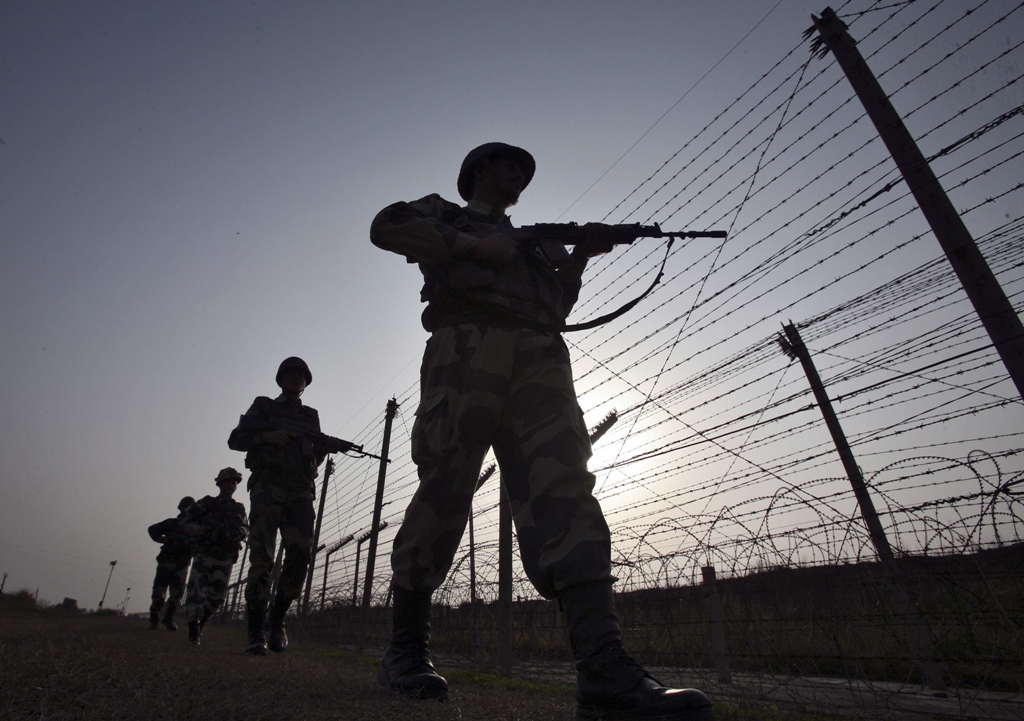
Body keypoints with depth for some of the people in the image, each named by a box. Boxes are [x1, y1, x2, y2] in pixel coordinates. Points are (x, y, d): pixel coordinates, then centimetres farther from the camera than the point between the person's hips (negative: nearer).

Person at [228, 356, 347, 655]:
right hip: (268, 487, -3)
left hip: (300, 491, 3)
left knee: (300, 556, -10)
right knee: (262, 558, -11)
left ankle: (277, 620, 7)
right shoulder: (263, 407, 15)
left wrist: (326, 446, -4)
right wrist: (267, 436, -12)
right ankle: (256, 633, -4)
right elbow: (236, 439, 6)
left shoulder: (311, 416, 23)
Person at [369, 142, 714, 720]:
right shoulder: (443, 214, 28)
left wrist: (581, 255, 19)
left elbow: (556, 307, 31)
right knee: (444, 490, -12)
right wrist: (474, 247, -1)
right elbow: (387, 226, 6)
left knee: (563, 488, -16)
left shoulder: (529, 243, 41)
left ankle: (606, 673, -25)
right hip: (467, 343, -4)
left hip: (539, 356, 4)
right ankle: (405, 649, 5)